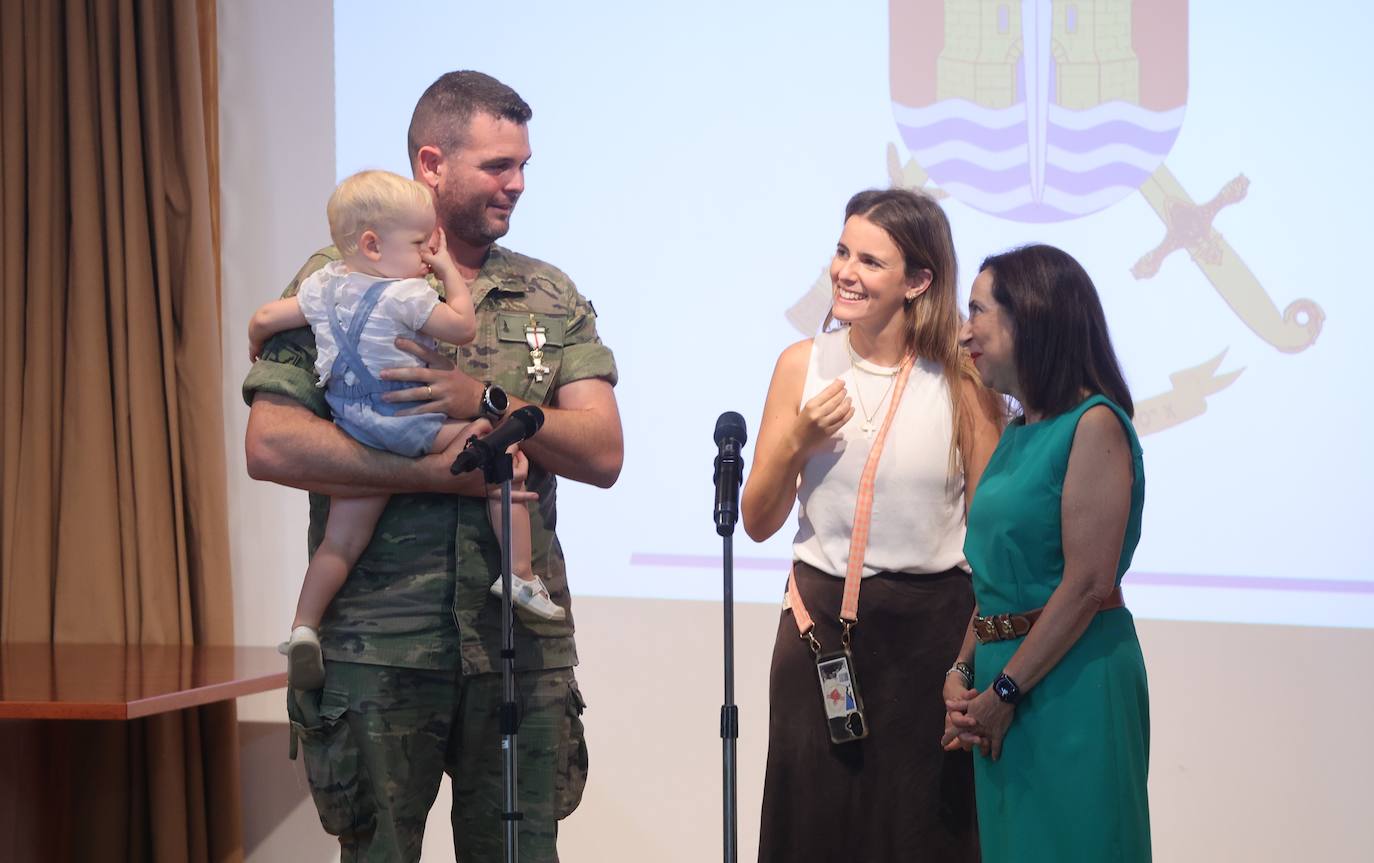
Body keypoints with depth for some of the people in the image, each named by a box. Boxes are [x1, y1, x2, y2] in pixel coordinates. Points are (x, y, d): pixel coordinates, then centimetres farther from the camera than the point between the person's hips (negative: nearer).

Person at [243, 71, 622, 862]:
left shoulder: (552, 298, 13)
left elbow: (603, 453, 3)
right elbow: (271, 444, -8)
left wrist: (486, 401, -12)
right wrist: (444, 470, -14)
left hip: (523, 641, 3)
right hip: (378, 641, -2)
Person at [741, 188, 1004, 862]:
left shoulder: (963, 378, -6)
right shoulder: (803, 365, 2)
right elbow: (757, 522, 7)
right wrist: (797, 444, -11)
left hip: (931, 628, -2)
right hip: (820, 624, 2)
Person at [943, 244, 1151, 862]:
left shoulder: (1094, 425, -13)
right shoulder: (1016, 434, 13)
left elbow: (1089, 584, -18)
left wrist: (1005, 691, -16)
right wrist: (962, 674, 2)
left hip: (1073, 682, -8)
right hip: (1001, 674, 8)